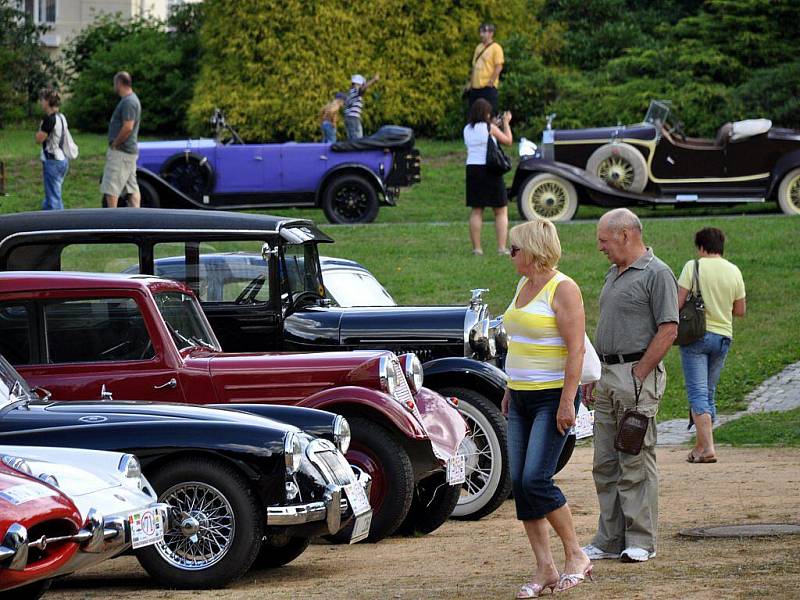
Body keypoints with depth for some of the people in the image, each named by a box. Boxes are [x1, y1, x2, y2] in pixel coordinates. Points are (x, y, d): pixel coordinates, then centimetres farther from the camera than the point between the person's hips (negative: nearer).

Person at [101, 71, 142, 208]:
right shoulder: (132, 99, 16)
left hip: (121, 153, -11)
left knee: (110, 188, -9)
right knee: (132, 187, 10)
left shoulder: (128, 102, -17)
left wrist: (114, 144, -15)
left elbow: (128, 128, -25)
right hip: (130, 151, 11)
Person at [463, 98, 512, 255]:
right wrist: (506, 123, 15)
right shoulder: (490, 128, -10)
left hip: (472, 169, 5)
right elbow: (508, 140, 0)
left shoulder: (467, 129, 5)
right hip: (490, 170, -5)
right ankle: (501, 247, -3)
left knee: (476, 211, 9)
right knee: (501, 211, 4)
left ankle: (476, 248, 6)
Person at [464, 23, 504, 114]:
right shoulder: (479, 47, 17)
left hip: (488, 87, -8)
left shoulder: (496, 48, -6)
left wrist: (491, 81, -19)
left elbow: (499, 67, -12)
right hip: (475, 86, 8)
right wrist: (470, 83, 15)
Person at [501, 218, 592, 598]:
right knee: (519, 484, 2)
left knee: (536, 480, -16)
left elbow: (575, 349, -17)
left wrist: (567, 401, -21)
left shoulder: (563, 289, -12)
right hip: (521, 397, 9)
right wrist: (509, 390, 20)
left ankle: (576, 556, -1)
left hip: (552, 397, -9)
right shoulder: (524, 286, 14)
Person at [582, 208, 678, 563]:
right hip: (608, 375, 9)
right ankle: (610, 540, 13)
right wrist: (592, 375, 17)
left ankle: (641, 542, -2)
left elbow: (668, 331, -15)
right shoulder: (614, 274, 18)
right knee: (605, 464, 9)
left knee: (636, 461, -6)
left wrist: (639, 375, -16)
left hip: (638, 375, -9)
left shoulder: (657, 274, -9)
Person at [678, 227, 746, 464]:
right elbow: (740, 310, 9)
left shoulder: (694, 266, -8)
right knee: (708, 393, 17)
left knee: (698, 393, -7)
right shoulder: (734, 272, 4)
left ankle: (707, 448, -18)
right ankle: (701, 445, 24)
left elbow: (678, 302, -12)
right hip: (723, 337, 5)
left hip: (697, 335, -5)